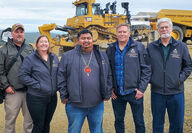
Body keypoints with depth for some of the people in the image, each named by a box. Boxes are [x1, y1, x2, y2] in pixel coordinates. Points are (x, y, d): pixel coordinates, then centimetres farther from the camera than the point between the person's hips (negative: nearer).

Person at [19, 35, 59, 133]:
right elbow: (22, 75, -12)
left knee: (47, 124, 17)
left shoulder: (54, 58, 8)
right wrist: (37, 85, -16)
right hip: (37, 98, -5)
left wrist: (56, 86, 4)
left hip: (52, 97, 5)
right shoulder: (30, 58, -9)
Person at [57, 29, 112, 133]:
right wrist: (63, 96, -2)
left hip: (97, 105, 2)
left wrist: (107, 94, 8)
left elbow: (108, 76, 13)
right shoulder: (68, 56, 1)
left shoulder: (102, 56, 9)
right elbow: (61, 77, 2)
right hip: (75, 105, -2)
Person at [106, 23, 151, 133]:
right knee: (118, 121, 15)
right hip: (116, 93, 3)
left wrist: (142, 89, -9)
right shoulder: (111, 49, 6)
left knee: (139, 122, 8)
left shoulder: (139, 47, -2)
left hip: (134, 92, -2)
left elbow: (146, 69, -4)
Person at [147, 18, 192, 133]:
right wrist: (149, 79, -3)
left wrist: (181, 78, -5)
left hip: (176, 92, 0)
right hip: (157, 92, 0)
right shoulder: (151, 47, 5)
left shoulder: (181, 46, 4)